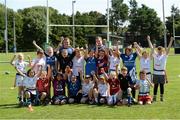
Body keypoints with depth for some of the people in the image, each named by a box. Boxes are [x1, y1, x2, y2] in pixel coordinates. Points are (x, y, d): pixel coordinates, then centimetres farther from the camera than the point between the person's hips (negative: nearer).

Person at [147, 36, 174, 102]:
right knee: (155, 85, 6)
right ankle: (154, 97, 11)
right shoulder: (155, 55, 5)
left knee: (162, 85, 6)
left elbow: (168, 48, -6)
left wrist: (171, 41, -12)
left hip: (162, 73, -1)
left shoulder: (164, 56, 1)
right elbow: (152, 47, 7)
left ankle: (161, 97, 14)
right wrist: (148, 40, 7)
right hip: (155, 72, 1)